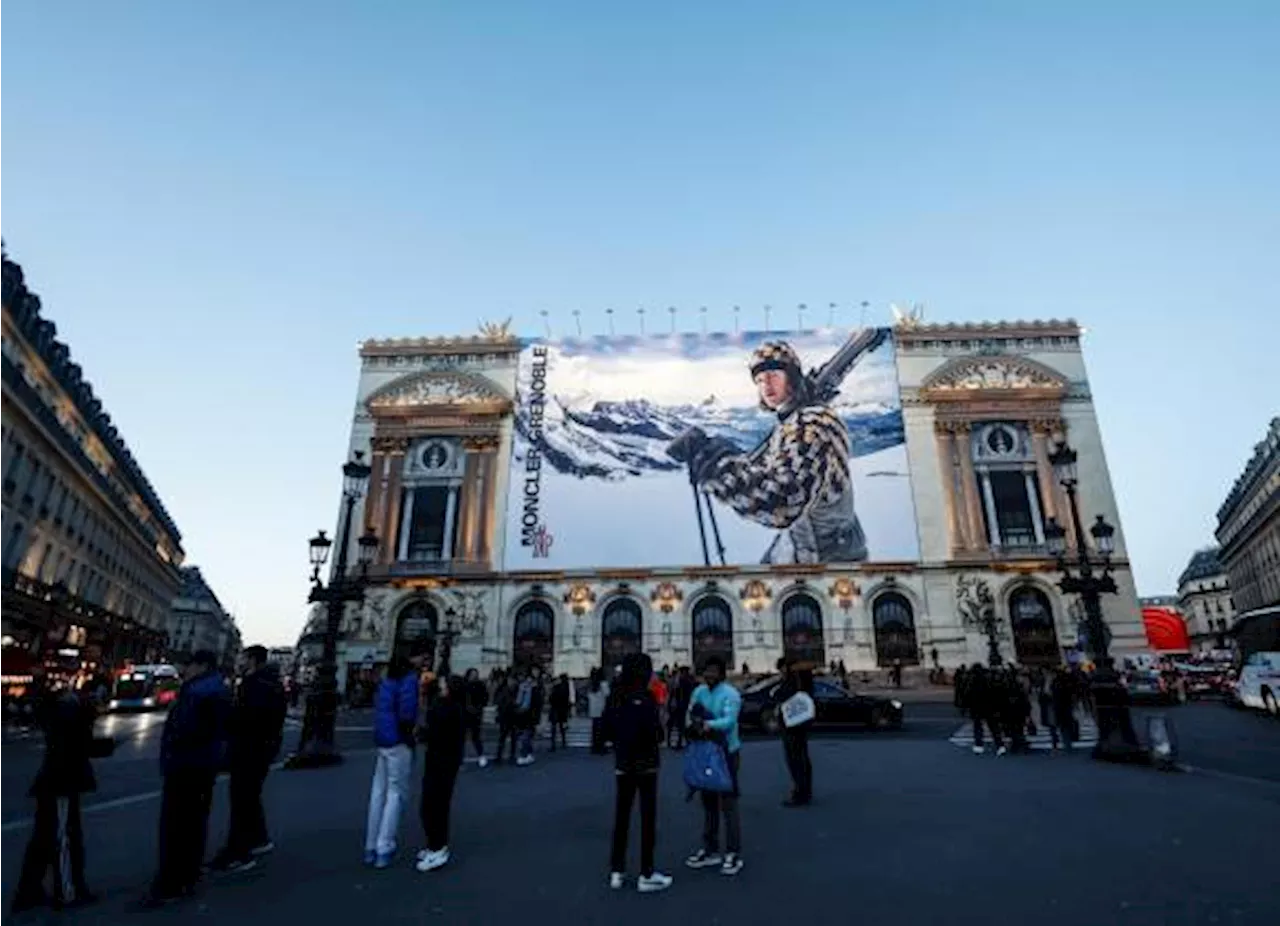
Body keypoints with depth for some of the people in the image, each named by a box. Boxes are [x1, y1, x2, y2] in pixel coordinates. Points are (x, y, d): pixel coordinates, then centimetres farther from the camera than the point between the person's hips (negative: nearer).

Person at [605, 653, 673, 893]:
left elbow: (608, 726, 6)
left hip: (622, 763, 6)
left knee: (621, 816, 12)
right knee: (648, 817, 3)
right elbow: (653, 730, -21)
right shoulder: (645, 696, -15)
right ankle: (646, 875, 9)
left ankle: (616, 871, 18)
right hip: (645, 762, -6)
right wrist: (659, 733, -1)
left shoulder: (618, 696, 2)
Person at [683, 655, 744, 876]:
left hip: (727, 753, -6)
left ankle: (734, 854, 9)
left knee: (728, 804, -1)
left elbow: (729, 721, -26)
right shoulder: (699, 692, 5)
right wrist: (696, 723, -22)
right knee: (708, 803, 15)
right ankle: (710, 851, 28)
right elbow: (692, 716, 0)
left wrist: (708, 724, -41)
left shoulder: (730, 694, -14)